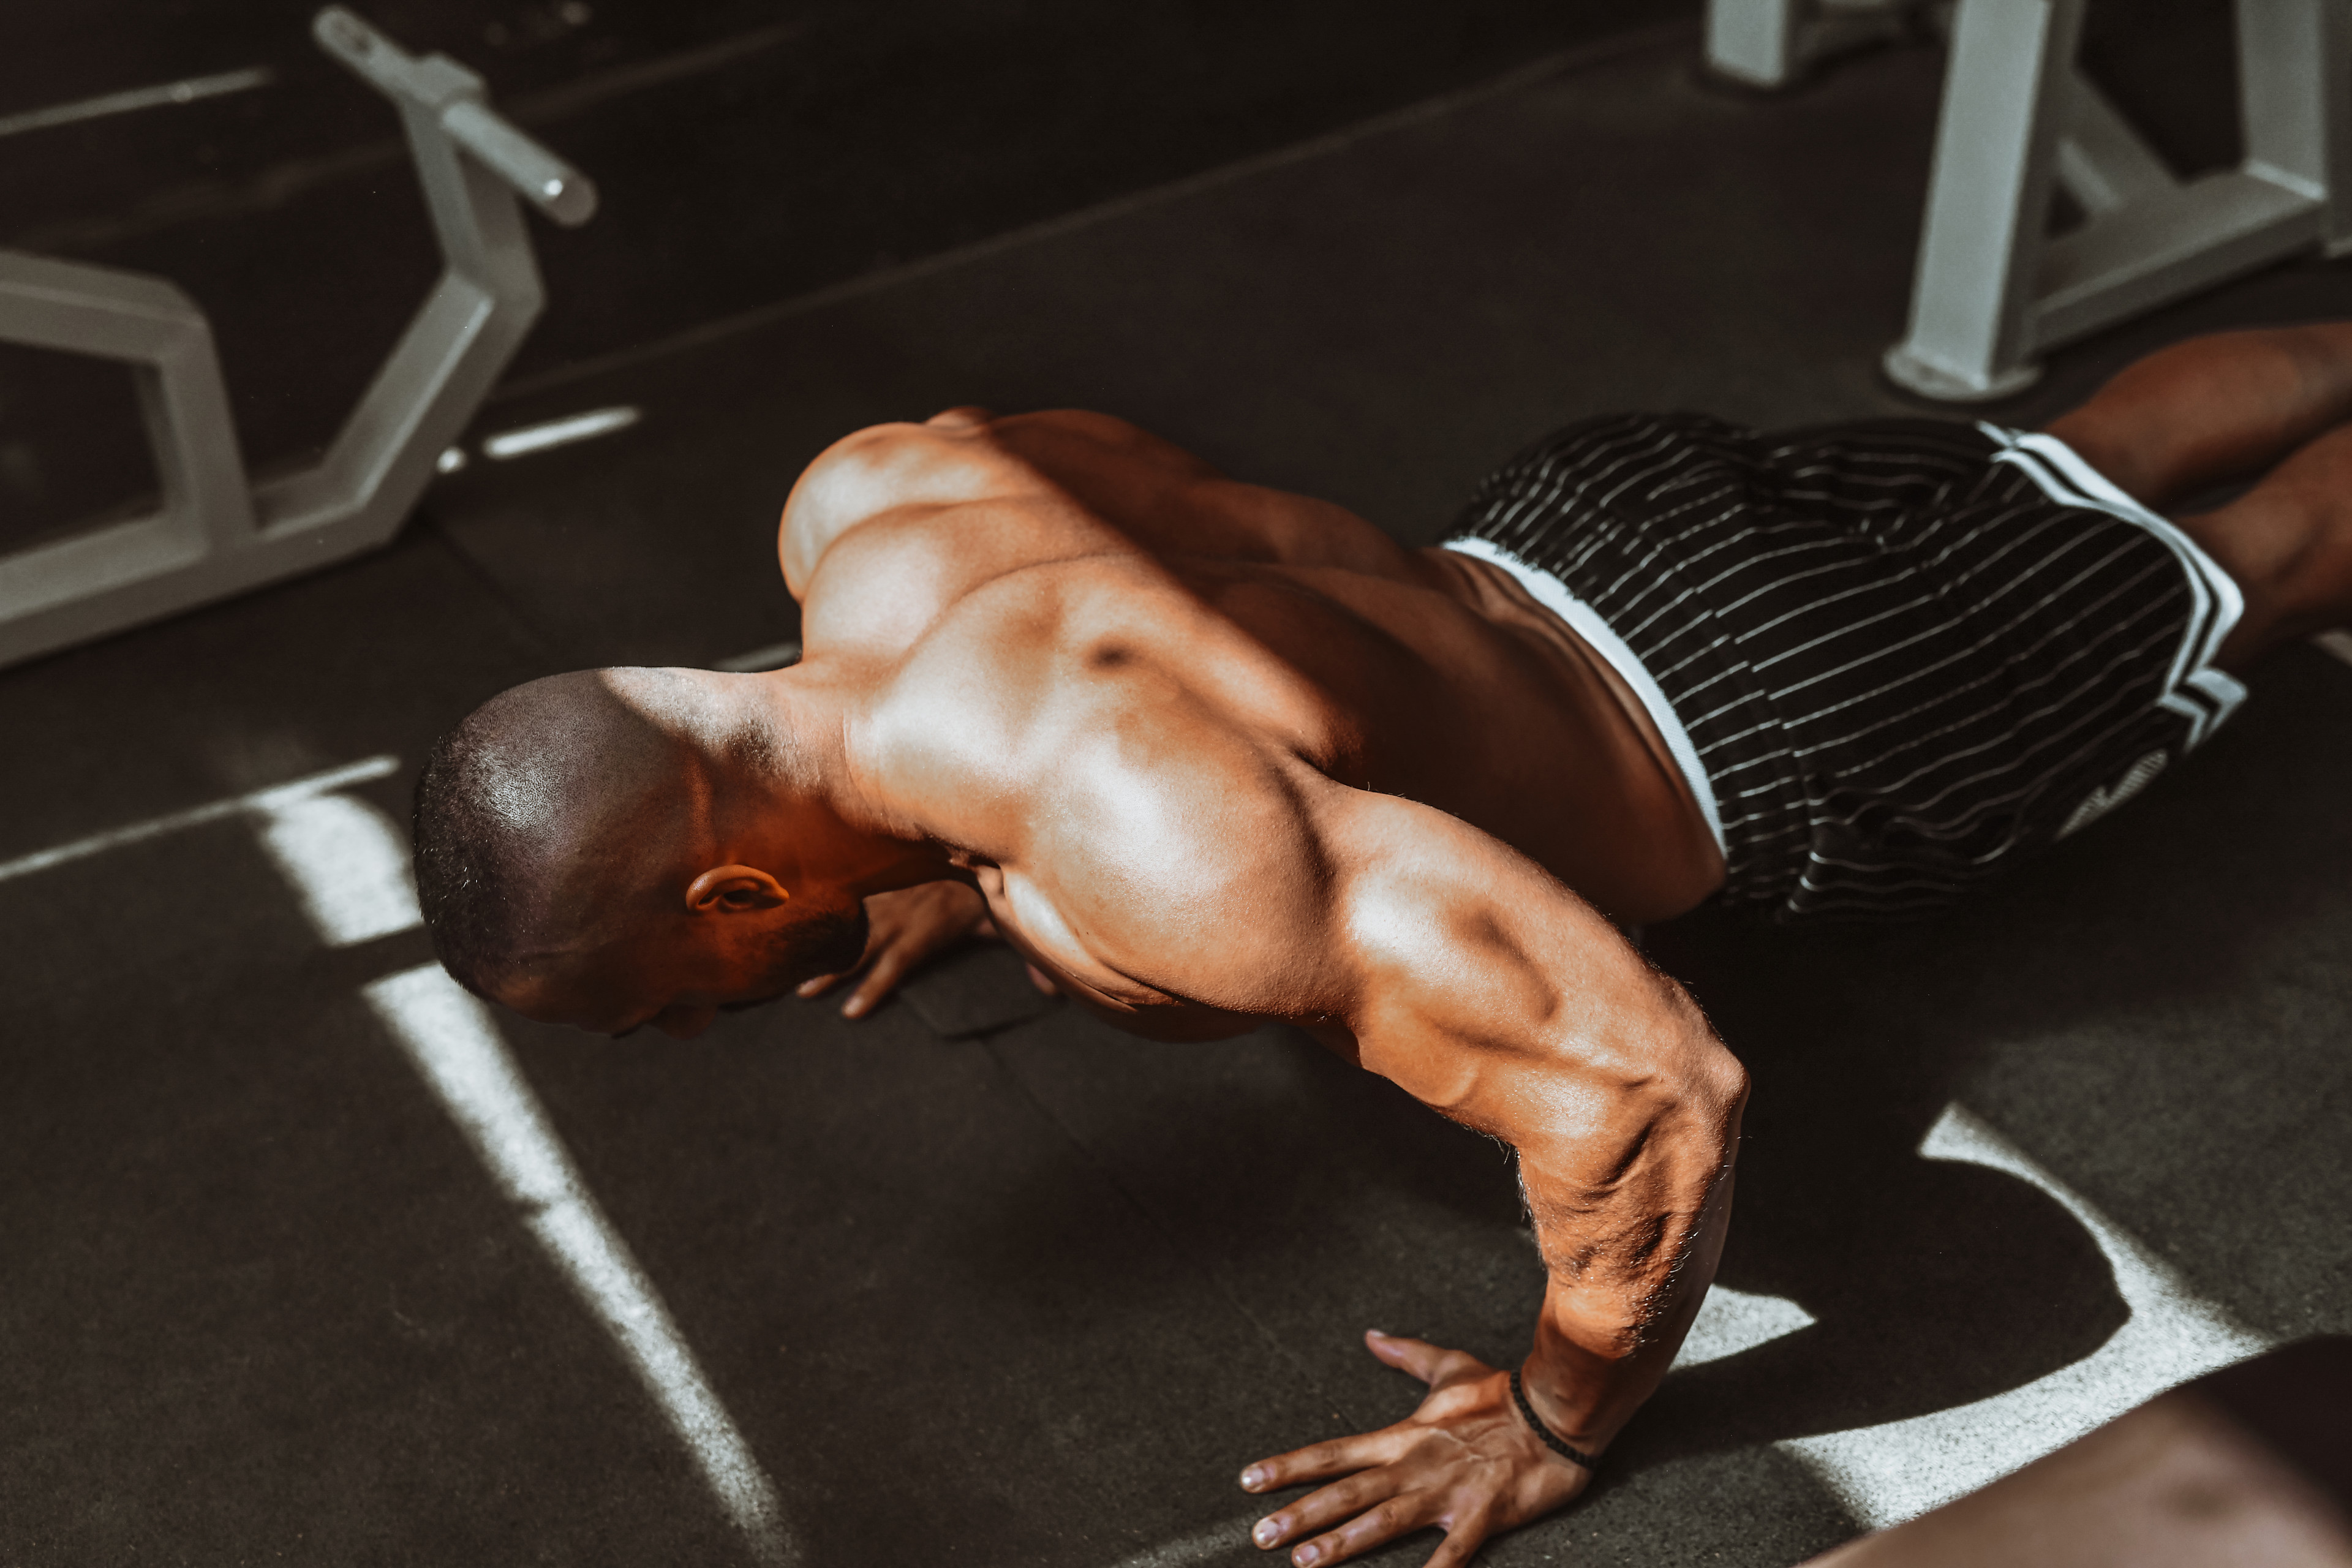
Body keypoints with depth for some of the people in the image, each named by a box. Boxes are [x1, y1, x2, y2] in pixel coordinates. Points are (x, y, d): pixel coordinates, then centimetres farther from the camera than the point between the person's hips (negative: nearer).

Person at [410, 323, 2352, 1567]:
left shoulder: (1143, 851, -46)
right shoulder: (863, 496, -20)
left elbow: (1656, 1087, -46)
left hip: (1779, 732, -6)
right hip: (1583, 508, 7)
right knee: (2074, 471, 32)